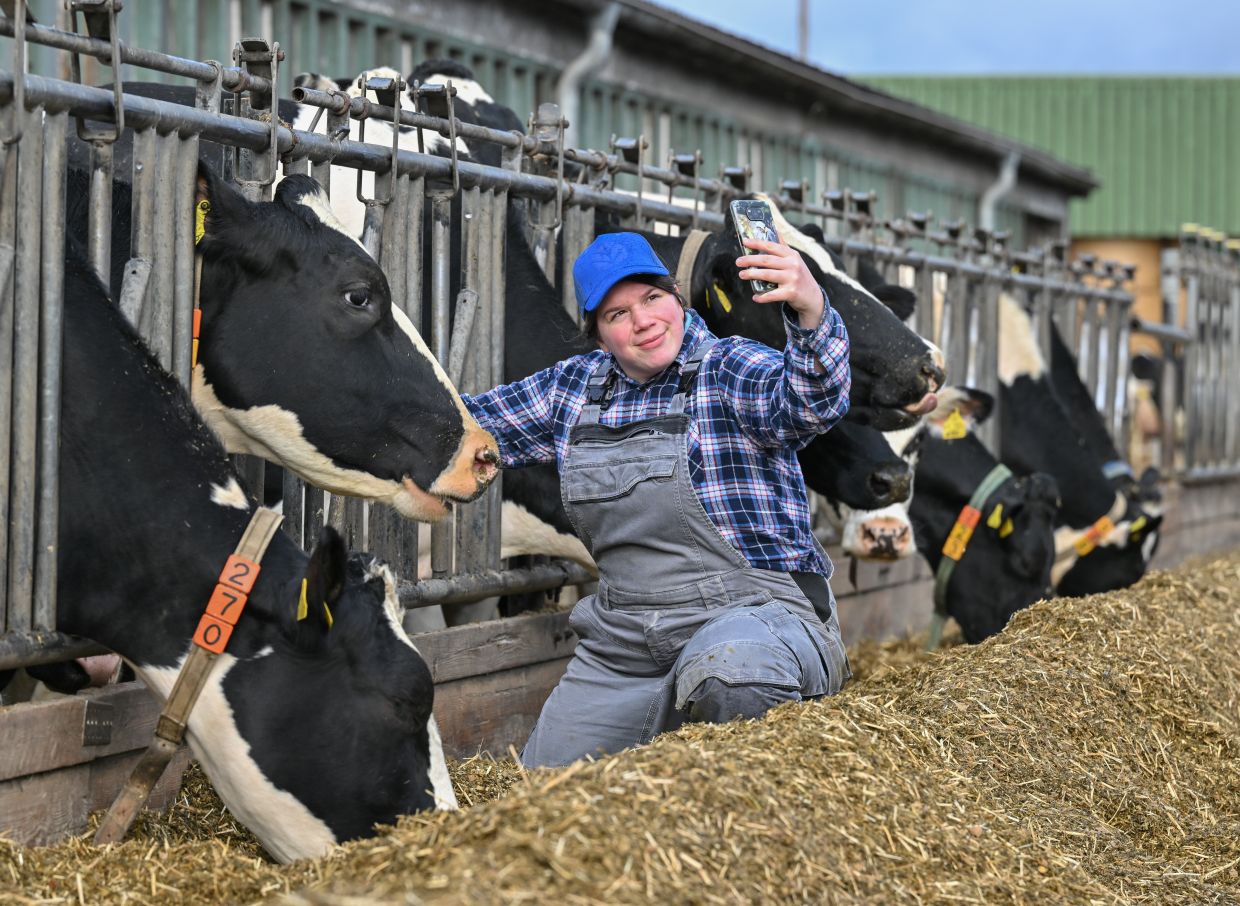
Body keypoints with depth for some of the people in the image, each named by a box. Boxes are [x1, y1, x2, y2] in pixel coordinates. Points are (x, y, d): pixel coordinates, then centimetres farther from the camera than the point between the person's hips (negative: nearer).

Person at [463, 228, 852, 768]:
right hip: (620, 645, 6)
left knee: (725, 673, -42)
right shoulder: (575, 388, 11)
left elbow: (812, 403, -27)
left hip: (756, 612, -6)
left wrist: (811, 311, -47)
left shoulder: (731, 369, -5)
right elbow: (466, 422, 24)